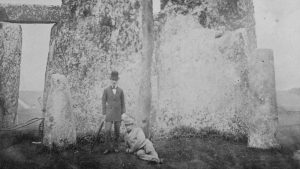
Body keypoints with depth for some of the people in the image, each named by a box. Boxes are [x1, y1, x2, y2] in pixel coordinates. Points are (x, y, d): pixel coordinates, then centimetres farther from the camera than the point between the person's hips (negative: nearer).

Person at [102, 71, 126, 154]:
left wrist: (123, 114, 2)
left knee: (117, 131, 6)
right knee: (107, 131, -11)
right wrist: (104, 114, -3)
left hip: (118, 114, 1)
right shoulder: (106, 90, -2)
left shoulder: (121, 90, 2)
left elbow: (122, 103, 6)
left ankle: (115, 147, 21)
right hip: (109, 113, -1)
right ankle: (108, 148, 3)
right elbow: (104, 102, 1)